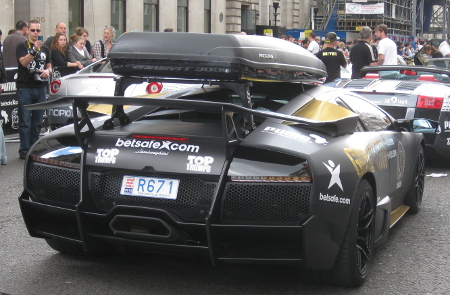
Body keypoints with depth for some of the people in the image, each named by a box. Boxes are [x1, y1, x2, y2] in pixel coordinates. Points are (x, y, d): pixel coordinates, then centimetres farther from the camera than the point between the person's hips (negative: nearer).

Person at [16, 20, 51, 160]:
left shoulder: (45, 48, 14)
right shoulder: (22, 46, -1)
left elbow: (49, 65, 19)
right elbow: (23, 62, -16)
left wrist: (47, 71, -3)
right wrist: (34, 50, -28)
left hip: (40, 87, 5)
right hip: (25, 87, -5)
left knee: (37, 121, 9)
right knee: (25, 121, -4)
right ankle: (24, 150, 0)